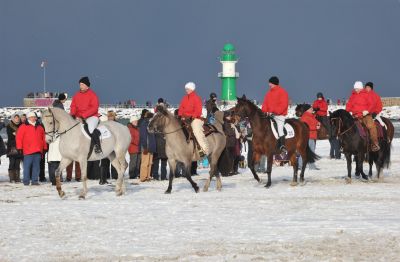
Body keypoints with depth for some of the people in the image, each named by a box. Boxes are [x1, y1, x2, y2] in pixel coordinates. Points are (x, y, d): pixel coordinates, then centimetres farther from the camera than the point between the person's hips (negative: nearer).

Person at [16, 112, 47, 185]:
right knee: (27, 166, -5)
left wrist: (44, 148, 14)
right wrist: (19, 148, -7)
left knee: (36, 166, 4)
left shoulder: (40, 127, 17)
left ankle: (35, 180, 8)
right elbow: (19, 138, -1)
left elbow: (43, 138, 20)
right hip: (28, 151, -4)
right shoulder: (24, 127, 3)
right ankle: (26, 181, -1)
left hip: (38, 151, 4)